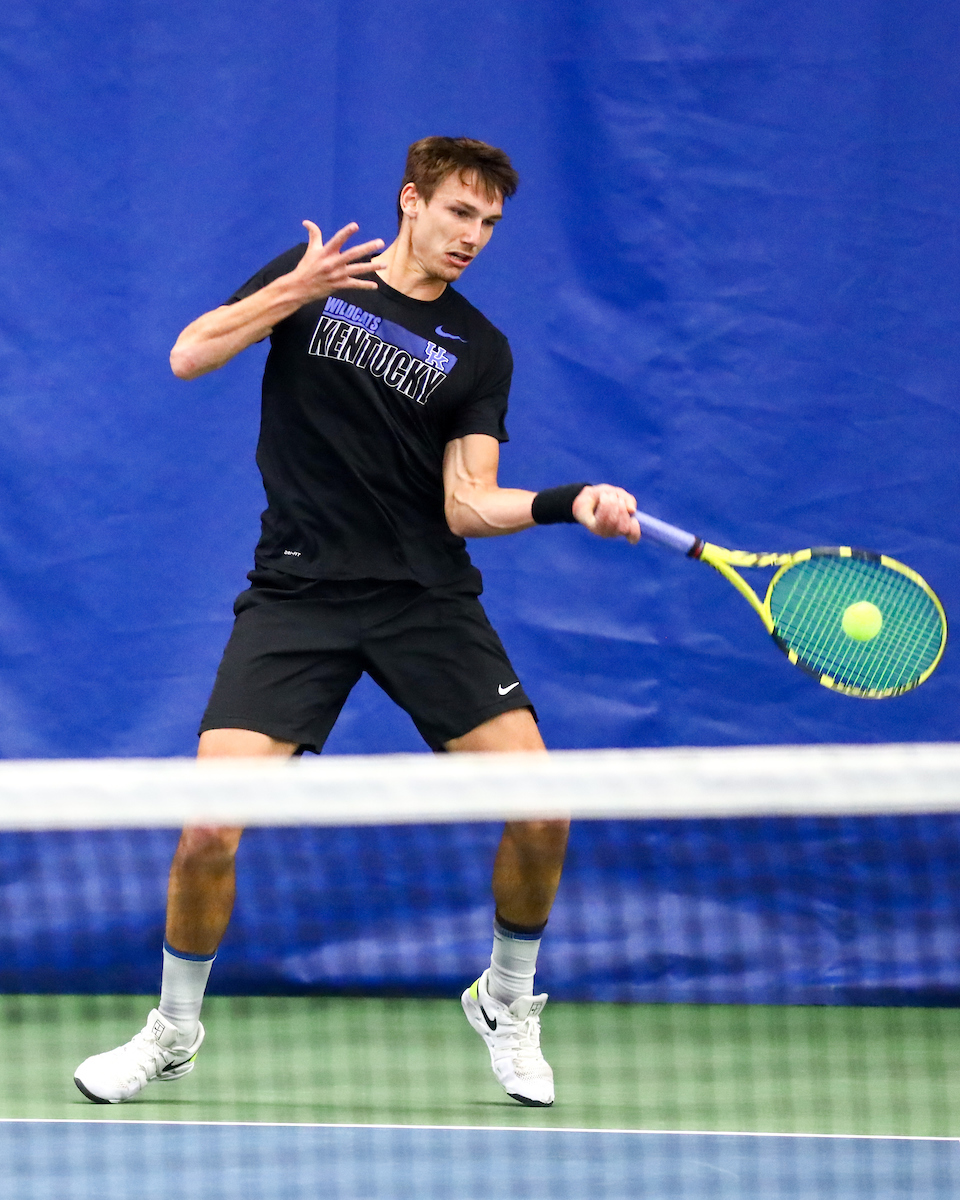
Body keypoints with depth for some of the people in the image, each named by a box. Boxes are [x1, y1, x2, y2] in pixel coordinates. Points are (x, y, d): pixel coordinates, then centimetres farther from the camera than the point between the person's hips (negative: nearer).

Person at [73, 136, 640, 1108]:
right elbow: (190, 357, -5)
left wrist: (572, 504, -20)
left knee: (539, 808, -10)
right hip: (297, 592, -2)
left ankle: (506, 1001, 17)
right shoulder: (313, 274, 4)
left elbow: (467, 504, -3)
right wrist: (296, 291, -17)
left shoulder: (479, 351, 6)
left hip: (426, 594, 2)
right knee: (209, 831, -14)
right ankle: (173, 1033, 11)